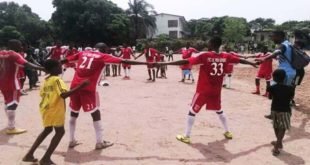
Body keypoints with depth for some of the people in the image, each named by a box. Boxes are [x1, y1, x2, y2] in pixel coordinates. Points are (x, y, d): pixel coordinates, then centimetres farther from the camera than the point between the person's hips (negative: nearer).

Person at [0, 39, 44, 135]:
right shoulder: (14, 55, -14)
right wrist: (42, 68, -38)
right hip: (11, 82, -8)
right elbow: (27, 64, -28)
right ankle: (11, 128, -4)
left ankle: (11, 122, 36)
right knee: (13, 103, -4)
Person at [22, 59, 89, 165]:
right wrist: (80, 86, -32)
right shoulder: (57, 80, -15)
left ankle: (29, 155, 26)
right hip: (55, 109, -9)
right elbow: (64, 95, -28)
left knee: (47, 130, 25)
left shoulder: (46, 80, 11)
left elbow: (42, 94, 17)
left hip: (45, 108, 9)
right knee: (60, 132, 3)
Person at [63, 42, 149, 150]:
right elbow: (123, 61, -4)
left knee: (74, 113, 19)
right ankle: (99, 142, 9)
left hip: (75, 86, 5)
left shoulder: (83, 53, 18)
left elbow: (66, 60, 27)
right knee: (95, 114, 7)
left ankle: (72, 141, 28)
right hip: (88, 88, -5)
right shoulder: (103, 56, 4)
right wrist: (146, 63, -6)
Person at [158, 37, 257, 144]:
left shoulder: (205, 56, -16)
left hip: (203, 91, -5)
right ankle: (227, 132, 35)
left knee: (192, 111, 7)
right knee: (219, 111, 27)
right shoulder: (225, 57, -1)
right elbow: (240, 60, 15)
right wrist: (252, 63, 36)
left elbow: (185, 61, -21)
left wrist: (165, 63, -21)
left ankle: (186, 137, 9)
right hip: (216, 91, 5)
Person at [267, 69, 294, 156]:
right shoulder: (289, 88, -11)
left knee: (276, 127, 20)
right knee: (282, 128, 4)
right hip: (285, 110, -2)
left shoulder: (272, 88, -10)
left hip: (274, 109, 2)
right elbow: (290, 98, 3)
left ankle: (279, 142, 38)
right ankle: (276, 147, -5)